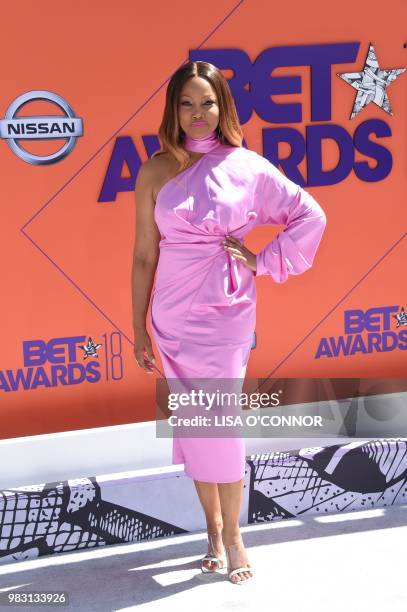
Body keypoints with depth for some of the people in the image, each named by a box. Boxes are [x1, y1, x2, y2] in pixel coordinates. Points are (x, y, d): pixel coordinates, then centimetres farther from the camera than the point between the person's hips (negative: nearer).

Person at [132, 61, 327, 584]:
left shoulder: (246, 166, -3)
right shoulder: (156, 172, -1)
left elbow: (310, 215, 4)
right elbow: (144, 256, 3)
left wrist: (262, 261, -3)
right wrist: (138, 330, 5)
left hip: (225, 314, -2)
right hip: (172, 317, 2)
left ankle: (233, 536, 14)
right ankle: (213, 528, 26)